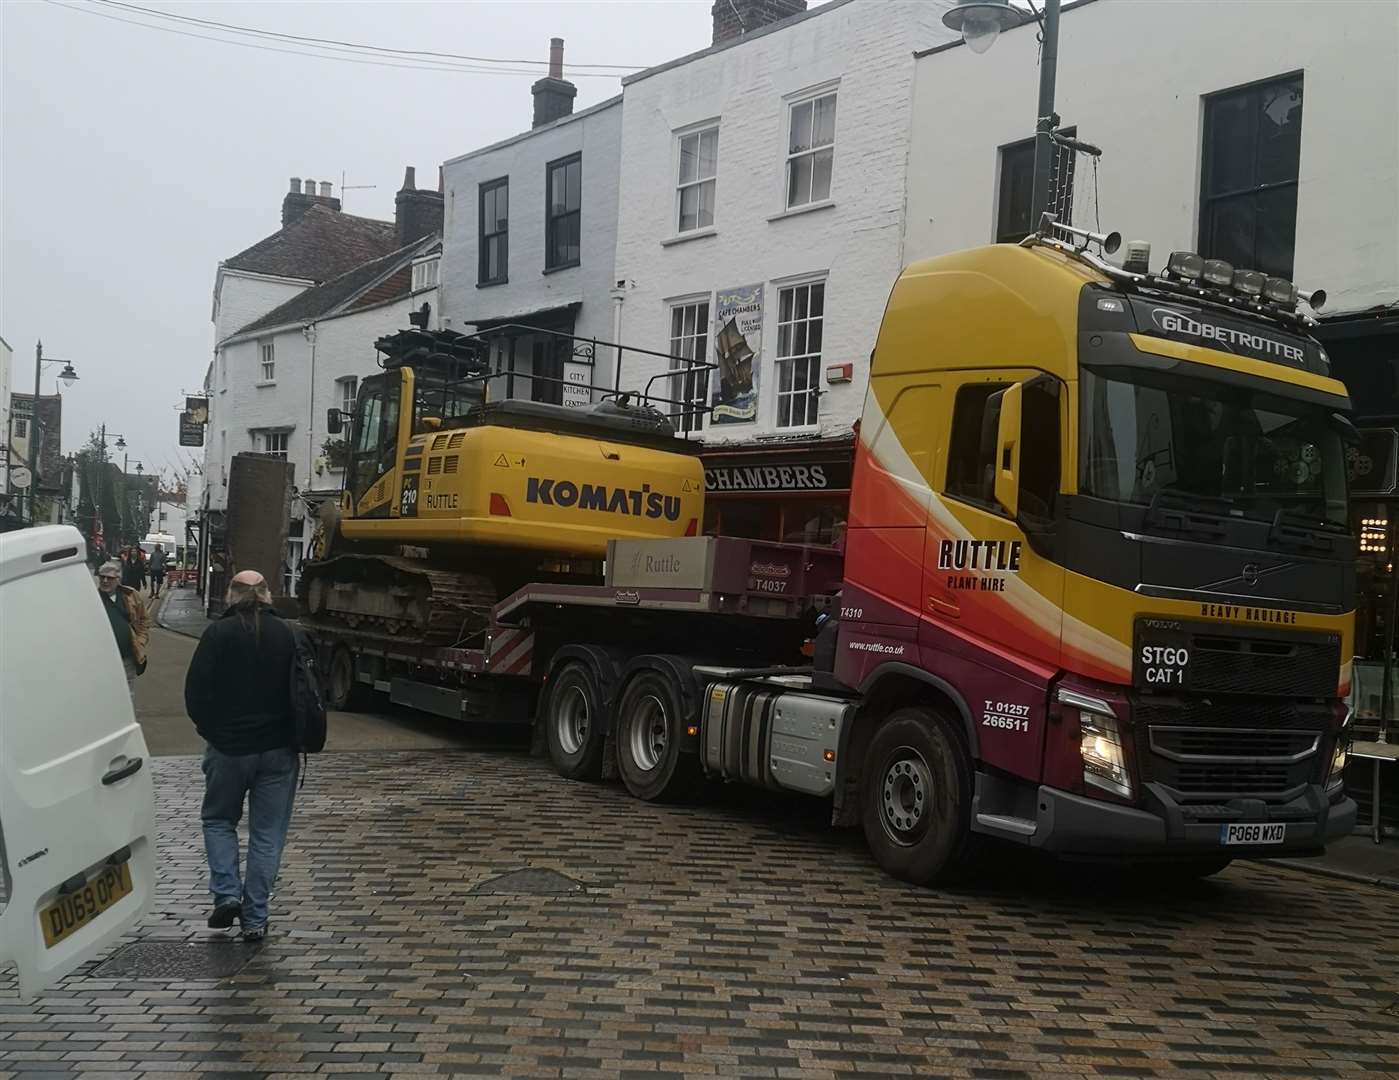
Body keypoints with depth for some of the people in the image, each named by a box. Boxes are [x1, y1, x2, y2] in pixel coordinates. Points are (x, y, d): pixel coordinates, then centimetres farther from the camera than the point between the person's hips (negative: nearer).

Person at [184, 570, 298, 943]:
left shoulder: (218, 634, -7)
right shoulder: (286, 635, -1)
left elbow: (195, 692, -9)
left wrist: (211, 730, 6)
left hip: (227, 748, -1)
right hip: (277, 748, 2)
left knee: (218, 819, 19)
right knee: (268, 832, 8)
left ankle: (226, 893, 4)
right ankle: (255, 918, 8)